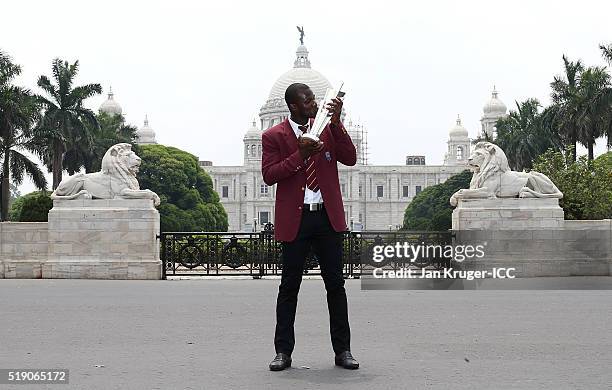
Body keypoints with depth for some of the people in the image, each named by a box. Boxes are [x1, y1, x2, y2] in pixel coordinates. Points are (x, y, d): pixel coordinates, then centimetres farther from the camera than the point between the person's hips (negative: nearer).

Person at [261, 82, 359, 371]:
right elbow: (269, 175, -7)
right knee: (289, 287, 3)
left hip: (328, 217, 2)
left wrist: (336, 123, -11)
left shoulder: (328, 129, 9)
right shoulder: (274, 136, 1)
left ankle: (342, 350, 13)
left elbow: (350, 159, -1)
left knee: (336, 284, 5)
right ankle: (283, 352, 12)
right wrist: (300, 155, -18)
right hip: (295, 219, -2)